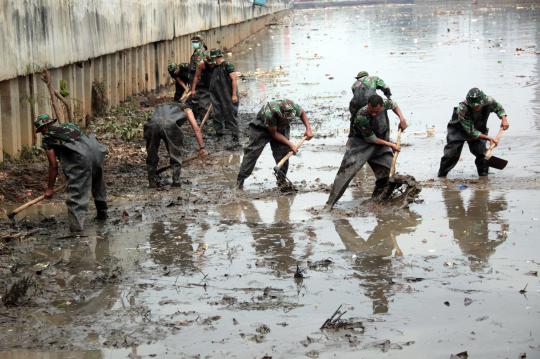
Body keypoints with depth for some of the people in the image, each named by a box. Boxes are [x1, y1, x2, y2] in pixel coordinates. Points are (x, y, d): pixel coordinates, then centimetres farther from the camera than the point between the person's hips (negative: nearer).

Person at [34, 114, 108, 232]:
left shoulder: (47, 138, 14)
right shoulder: (69, 125, 32)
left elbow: (53, 166, 10)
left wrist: (50, 188, 20)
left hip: (80, 157, -7)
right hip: (97, 150, 7)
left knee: (75, 195, -3)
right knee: (98, 184, 30)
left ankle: (76, 229, -9)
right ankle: (102, 213, 47)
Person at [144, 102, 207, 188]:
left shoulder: (160, 107, 44)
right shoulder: (186, 110, 36)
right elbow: (196, 129, 29)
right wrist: (201, 147, 30)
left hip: (152, 125, 3)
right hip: (170, 126, -3)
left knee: (151, 155, 20)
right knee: (176, 155, 16)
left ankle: (152, 181, 20)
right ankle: (176, 180, 12)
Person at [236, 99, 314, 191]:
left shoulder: (293, 108, -30)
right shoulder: (270, 112, -42)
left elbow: (302, 113, -2)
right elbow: (274, 133, -27)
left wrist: (308, 128, -14)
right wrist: (290, 144, -28)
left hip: (281, 128, 4)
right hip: (261, 128, -4)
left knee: (283, 152, -12)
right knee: (252, 152, -11)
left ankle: (282, 182, -2)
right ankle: (240, 181, -7)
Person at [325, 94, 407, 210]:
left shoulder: (384, 103, -22)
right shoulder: (361, 117, -36)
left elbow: (393, 104, 6)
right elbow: (371, 139, -24)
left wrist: (401, 118, -9)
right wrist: (391, 145, -18)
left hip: (381, 141, 6)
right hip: (360, 142, -5)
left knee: (385, 171, 2)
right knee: (347, 170, -16)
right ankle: (330, 203, -14)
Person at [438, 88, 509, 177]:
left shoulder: (489, 102, -27)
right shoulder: (462, 109, -39)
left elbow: (499, 107, 1)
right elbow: (471, 132, -33)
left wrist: (504, 119, -18)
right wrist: (489, 138, -34)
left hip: (478, 129, 3)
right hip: (458, 129, -3)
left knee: (482, 153, -12)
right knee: (451, 154, -9)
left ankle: (484, 176, 3)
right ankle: (441, 175, 9)